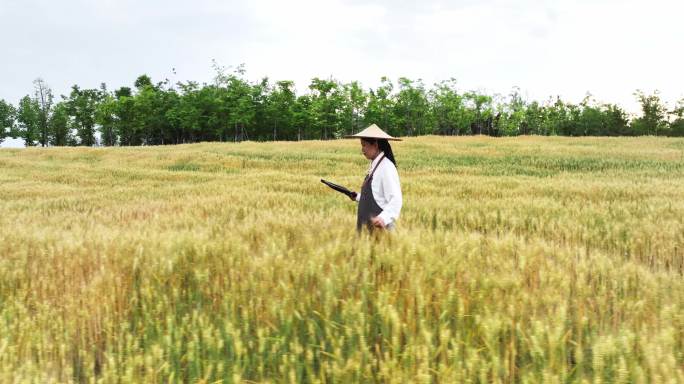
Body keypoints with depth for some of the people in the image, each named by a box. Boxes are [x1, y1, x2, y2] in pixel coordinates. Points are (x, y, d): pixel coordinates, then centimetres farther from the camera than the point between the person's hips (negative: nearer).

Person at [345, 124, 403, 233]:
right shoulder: (374, 165, 12)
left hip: (379, 228, -9)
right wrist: (358, 197, 15)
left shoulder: (386, 167, -15)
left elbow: (396, 200, -23)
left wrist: (384, 218, -37)